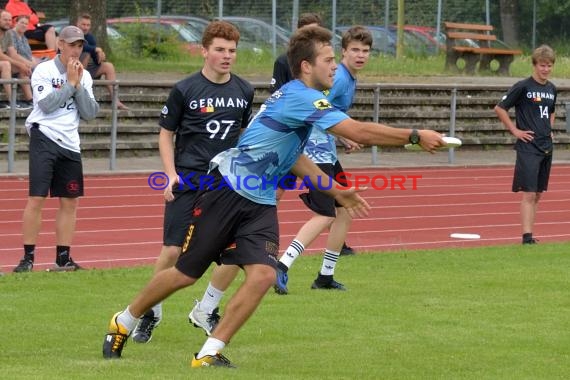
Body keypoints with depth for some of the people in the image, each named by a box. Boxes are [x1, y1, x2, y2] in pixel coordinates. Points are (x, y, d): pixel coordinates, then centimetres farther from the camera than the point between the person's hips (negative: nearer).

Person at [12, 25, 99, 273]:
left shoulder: (84, 76, 13)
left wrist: (79, 86, -5)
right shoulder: (43, 71, -2)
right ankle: (28, 257, -6)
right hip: (44, 139, -5)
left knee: (70, 201, 6)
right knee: (36, 199, -10)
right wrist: (70, 83, -9)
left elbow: (90, 113, 5)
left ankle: (63, 257, 15)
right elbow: (47, 104, -15)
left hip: (70, 144, 5)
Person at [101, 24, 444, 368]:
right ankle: (123, 323, 27)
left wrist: (336, 190, 22)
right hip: (227, 193, -8)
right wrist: (416, 136, -24)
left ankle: (210, 353, -4)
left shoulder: (300, 98, 9)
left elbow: (290, 155, 24)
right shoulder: (301, 97, -21)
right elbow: (360, 133, -29)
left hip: (260, 203, 8)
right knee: (186, 274, 3)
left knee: (263, 275, -13)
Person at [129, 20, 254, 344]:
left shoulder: (244, 91, 5)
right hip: (188, 180, -4)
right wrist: (171, 174, -9)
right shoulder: (185, 90, -6)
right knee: (173, 250, -7)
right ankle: (152, 311, 11)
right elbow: (166, 134, 2)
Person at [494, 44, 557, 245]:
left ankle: (529, 234, 15)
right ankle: (527, 237, -15)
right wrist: (515, 130, -9)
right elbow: (500, 108, -8)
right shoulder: (523, 87, -9)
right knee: (528, 194, -12)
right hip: (528, 147, -7)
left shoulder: (552, 89, 11)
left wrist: (549, 129, 13)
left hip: (546, 147, 7)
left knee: (538, 194, 9)